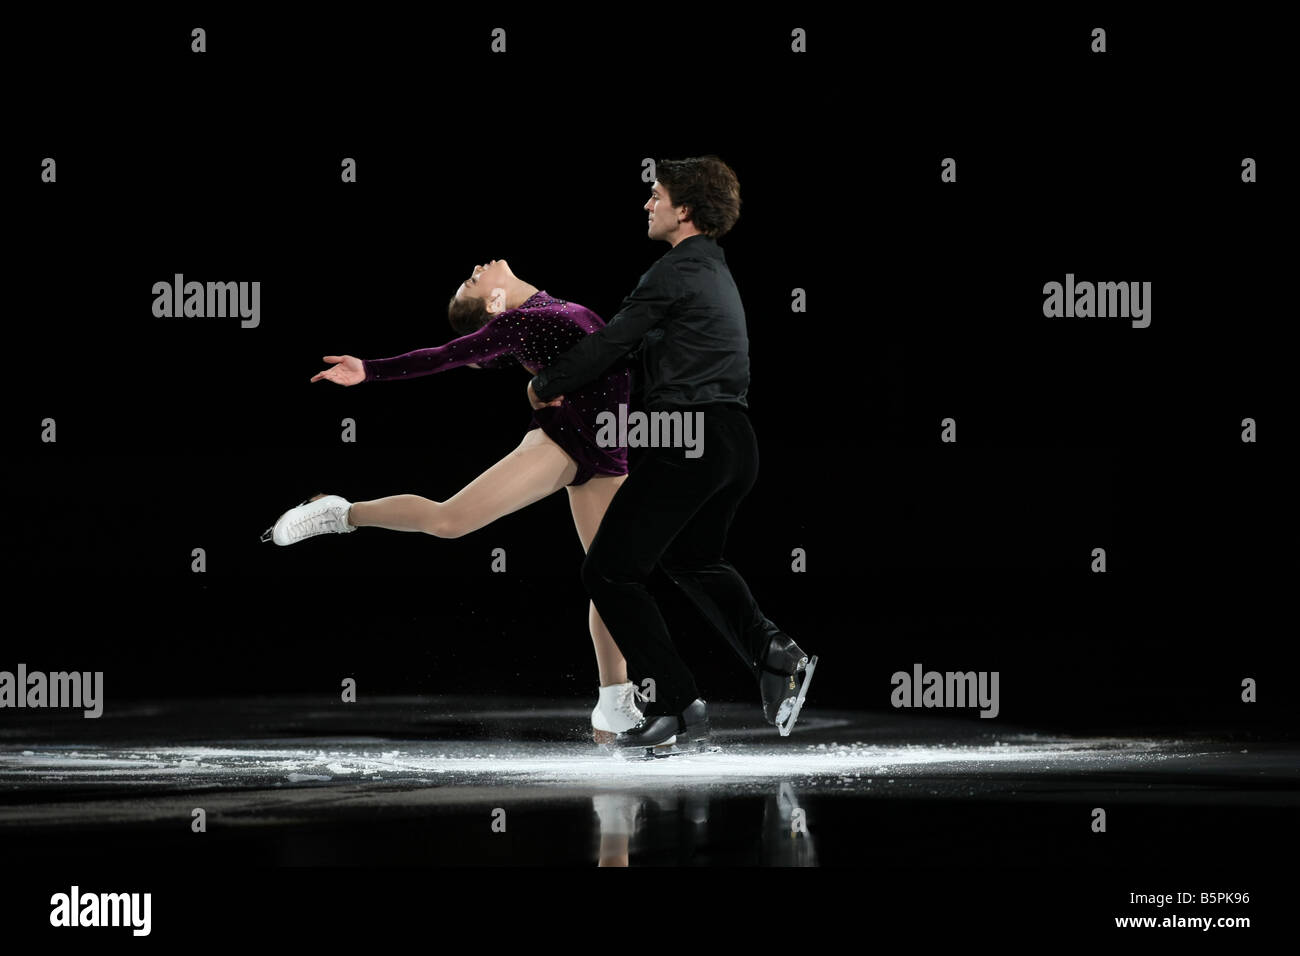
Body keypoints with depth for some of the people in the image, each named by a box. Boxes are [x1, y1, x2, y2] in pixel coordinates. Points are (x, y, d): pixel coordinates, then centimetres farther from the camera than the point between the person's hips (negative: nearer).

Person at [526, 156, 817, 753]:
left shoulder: (676, 273, -11)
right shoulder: (716, 271, 19)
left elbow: (612, 344, -9)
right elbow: (639, 342, 25)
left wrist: (545, 385, 6)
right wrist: (565, 384, 22)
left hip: (690, 440, -10)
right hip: (736, 442, 10)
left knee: (611, 570, -1)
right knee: (693, 558, 31)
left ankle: (675, 709, -8)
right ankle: (771, 652, 10)